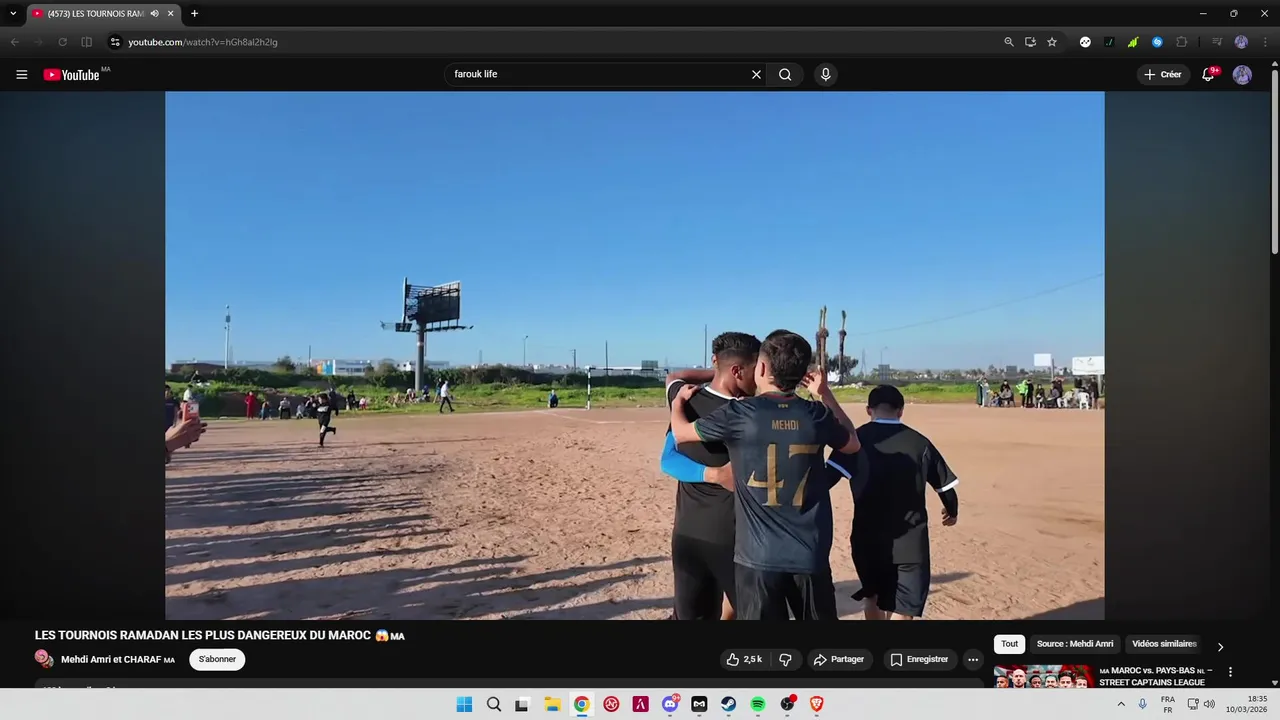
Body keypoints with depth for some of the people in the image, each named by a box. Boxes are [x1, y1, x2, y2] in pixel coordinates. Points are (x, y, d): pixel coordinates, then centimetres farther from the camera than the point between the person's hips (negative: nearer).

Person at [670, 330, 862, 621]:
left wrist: (679, 400, 26)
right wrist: (825, 394, 21)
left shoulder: (738, 414, -11)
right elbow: (852, 444, 18)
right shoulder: (816, 414, -4)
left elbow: (680, 432, 6)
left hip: (758, 555, -2)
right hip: (811, 554, 3)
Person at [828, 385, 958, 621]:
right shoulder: (919, 442, -1)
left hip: (867, 538, 1)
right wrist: (952, 511, 27)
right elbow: (945, 486, 8)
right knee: (901, 611, 1)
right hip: (909, 541, -1)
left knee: (872, 596, 25)